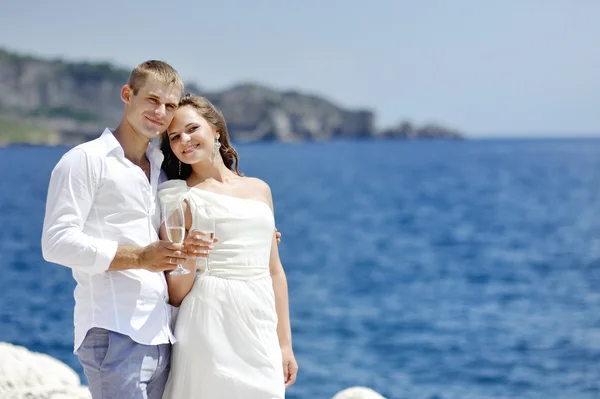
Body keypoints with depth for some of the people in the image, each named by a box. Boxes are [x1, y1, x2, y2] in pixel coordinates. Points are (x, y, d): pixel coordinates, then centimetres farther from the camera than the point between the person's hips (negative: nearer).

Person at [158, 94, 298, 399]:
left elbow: (274, 271, 14)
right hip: (211, 327, -4)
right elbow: (177, 294, -1)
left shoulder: (259, 189, 13)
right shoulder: (180, 198, 1)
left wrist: (285, 342, 11)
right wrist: (188, 259, -20)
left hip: (261, 328, 4)